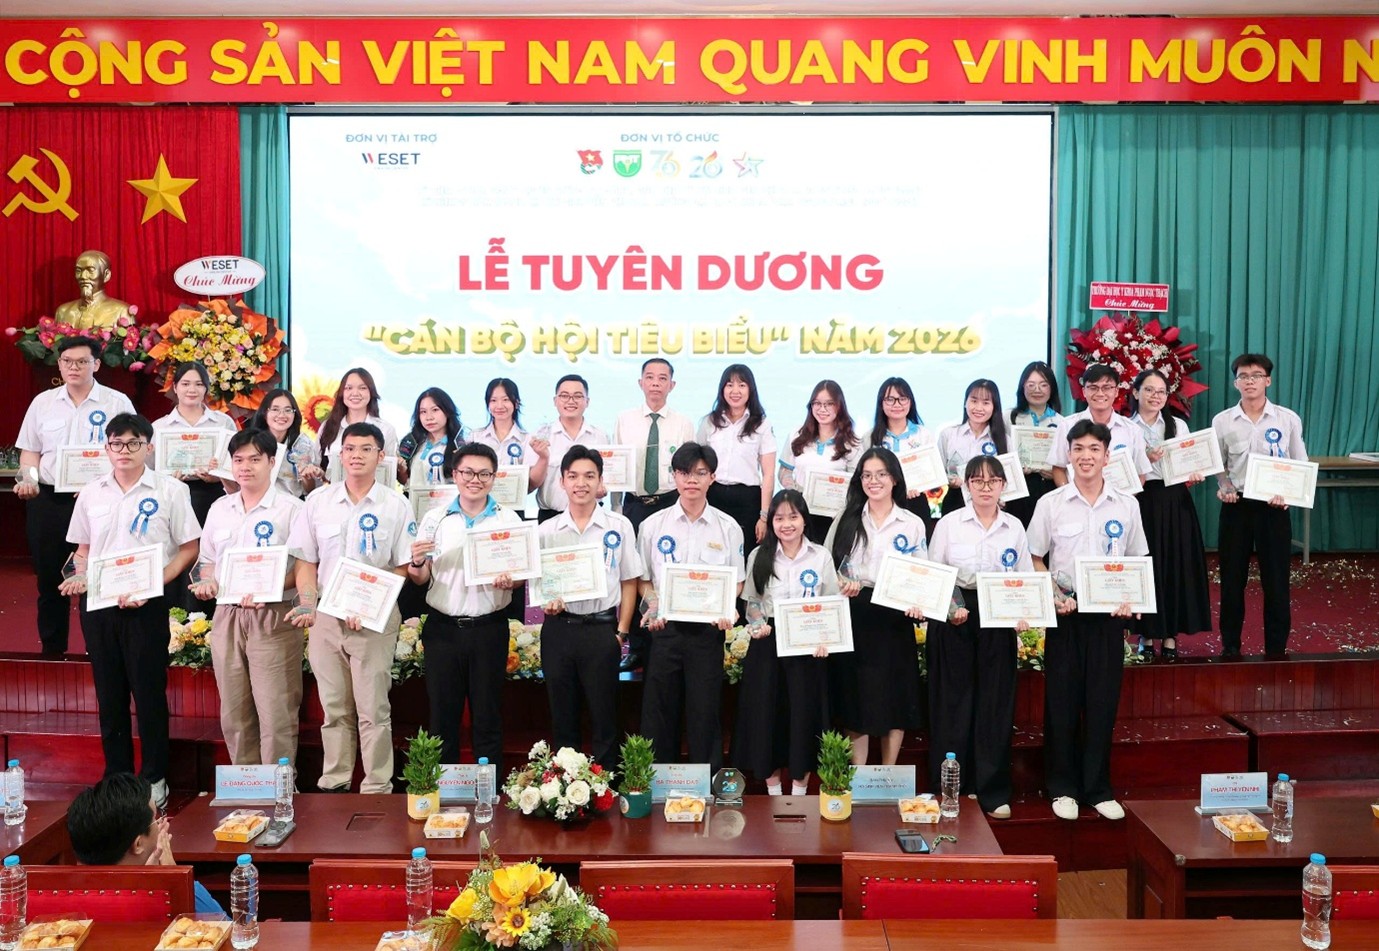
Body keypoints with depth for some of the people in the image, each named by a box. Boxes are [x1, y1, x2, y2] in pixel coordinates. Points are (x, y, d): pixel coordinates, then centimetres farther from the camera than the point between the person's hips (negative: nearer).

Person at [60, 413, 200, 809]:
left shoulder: (170, 491, -3)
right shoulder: (91, 494, 9)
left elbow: (189, 549, -3)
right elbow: (83, 548, 19)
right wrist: (80, 577, -1)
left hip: (146, 604, -4)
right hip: (97, 602, 4)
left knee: (149, 692, 1)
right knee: (109, 693, 11)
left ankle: (154, 777, 13)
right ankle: (116, 775, 22)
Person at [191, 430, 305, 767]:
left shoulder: (290, 508, -5)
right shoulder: (219, 509, 14)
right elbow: (208, 560, 22)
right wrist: (206, 582, 0)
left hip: (273, 618, -6)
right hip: (227, 615, 6)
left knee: (275, 711, -5)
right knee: (234, 712, 12)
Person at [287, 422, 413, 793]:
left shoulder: (395, 506, 0)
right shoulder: (317, 501, 7)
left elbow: (404, 568, -1)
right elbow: (306, 562, 9)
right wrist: (307, 605, -7)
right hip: (325, 618, 3)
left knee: (373, 712, 0)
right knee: (334, 710, 11)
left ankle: (377, 789, 8)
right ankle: (333, 785, 22)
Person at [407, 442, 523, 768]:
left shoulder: (509, 520, 3)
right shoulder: (434, 519, 6)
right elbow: (420, 579, 8)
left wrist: (508, 582, -17)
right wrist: (416, 562, -14)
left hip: (489, 628, -1)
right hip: (443, 627, 1)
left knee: (488, 717, 5)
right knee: (442, 714, 8)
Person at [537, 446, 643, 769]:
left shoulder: (619, 526, 1)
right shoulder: (547, 530, 6)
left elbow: (629, 582, 4)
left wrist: (621, 631, -1)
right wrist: (547, 603, -10)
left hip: (602, 629, -2)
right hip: (558, 628, 2)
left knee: (604, 715, 3)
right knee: (562, 715, 11)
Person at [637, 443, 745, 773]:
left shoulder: (728, 528, 3)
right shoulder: (653, 525, 4)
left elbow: (737, 581, 8)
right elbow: (643, 579, 9)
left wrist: (726, 609, -11)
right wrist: (652, 605, -10)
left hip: (708, 630, -1)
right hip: (665, 628, 1)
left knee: (705, 711, 5)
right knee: (659, 711, 6)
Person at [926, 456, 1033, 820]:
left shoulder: (1015, 527, 8)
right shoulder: (949, 523, 1)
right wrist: (950, 607, -14)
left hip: (998, 621, 2)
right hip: (953, 618, -2)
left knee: (995, 702, 4)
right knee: (953, 698, 1)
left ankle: (992, 790, 14)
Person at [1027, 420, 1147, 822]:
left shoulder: (1126, 505, 4)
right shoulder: (1051, 503, -1)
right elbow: (1035, 559, 3)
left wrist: (1129, 600, -6)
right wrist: (1055, 597, -11)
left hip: (1109, 612, 1)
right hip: (1066, 611, -1)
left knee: (1103, 701, 5)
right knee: (1061, 700, 3)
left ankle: (1098, 789, 18)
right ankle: (1063, 788, 15)